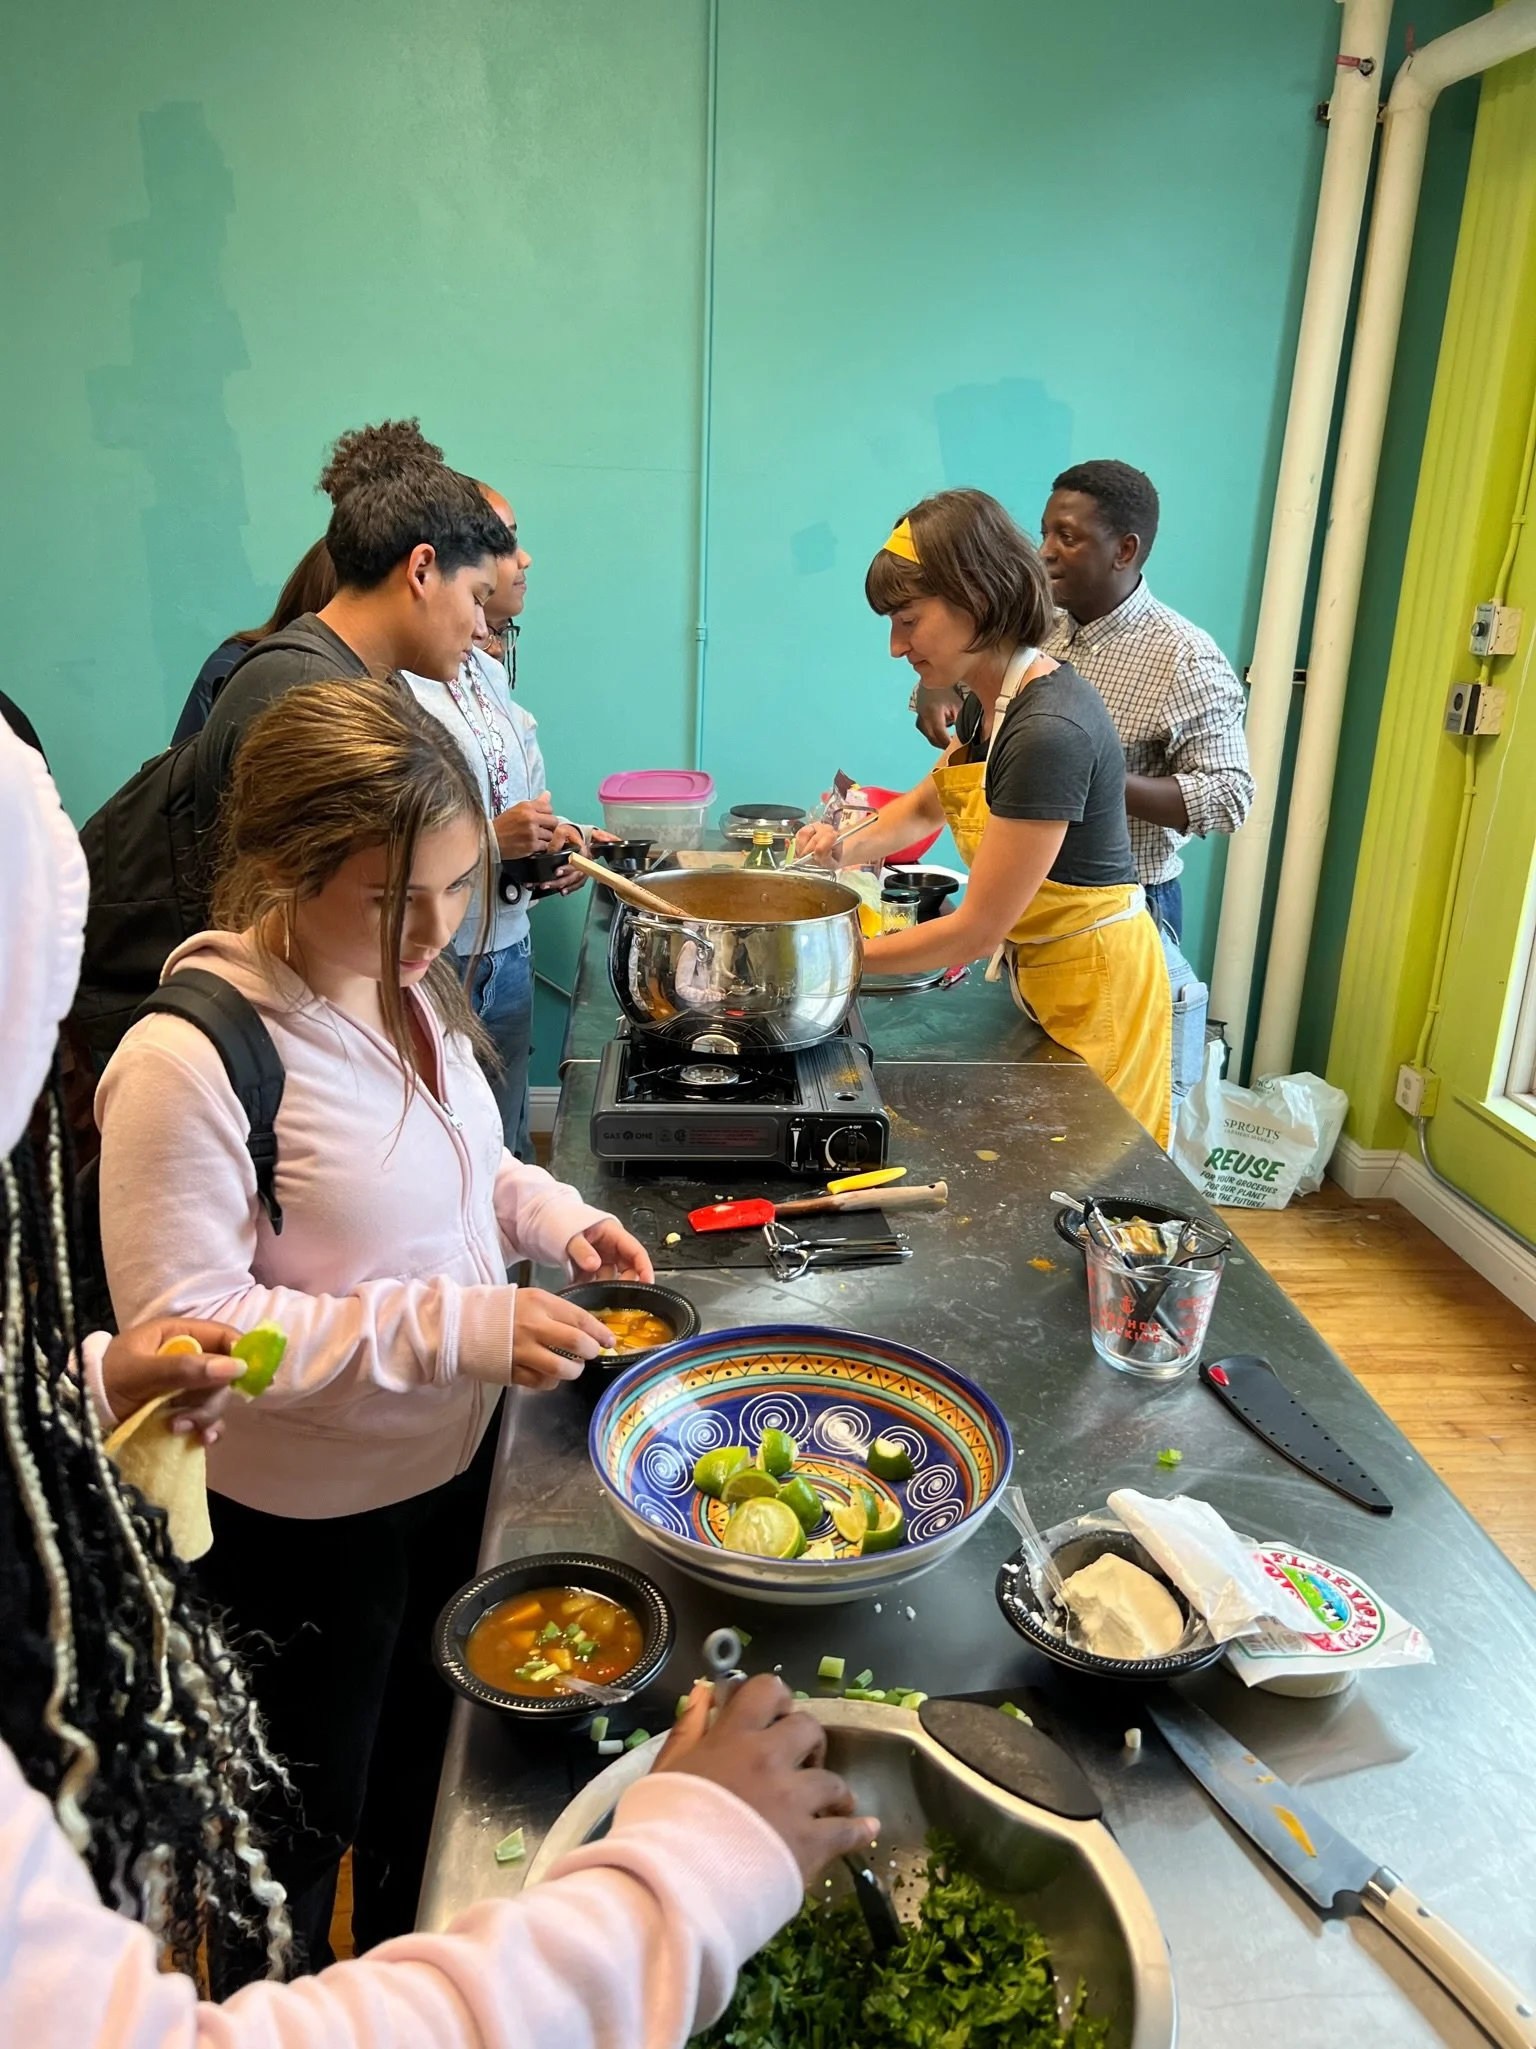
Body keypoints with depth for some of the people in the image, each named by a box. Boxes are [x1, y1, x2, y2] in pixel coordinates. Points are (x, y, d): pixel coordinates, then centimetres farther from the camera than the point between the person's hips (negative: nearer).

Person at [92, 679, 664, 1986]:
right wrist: (456, 1324, -31)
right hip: (299, 1523, -7)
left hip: (453, 1459, 7)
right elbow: (181, 1330, -28)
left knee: (424, 1758, 30)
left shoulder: (405, 982, -7)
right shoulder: (188, 1065, -30)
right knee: (302, 1828, 20)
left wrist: (548, 1212, -9)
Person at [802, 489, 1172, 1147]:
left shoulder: (1050, 730, -28)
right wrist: (846, 846, 1)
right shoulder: (990, 700, 0)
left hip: (1092, 986, -9)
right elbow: (927, 804, 20)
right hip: (1039, 970, 9)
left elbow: (976, 931, -26)